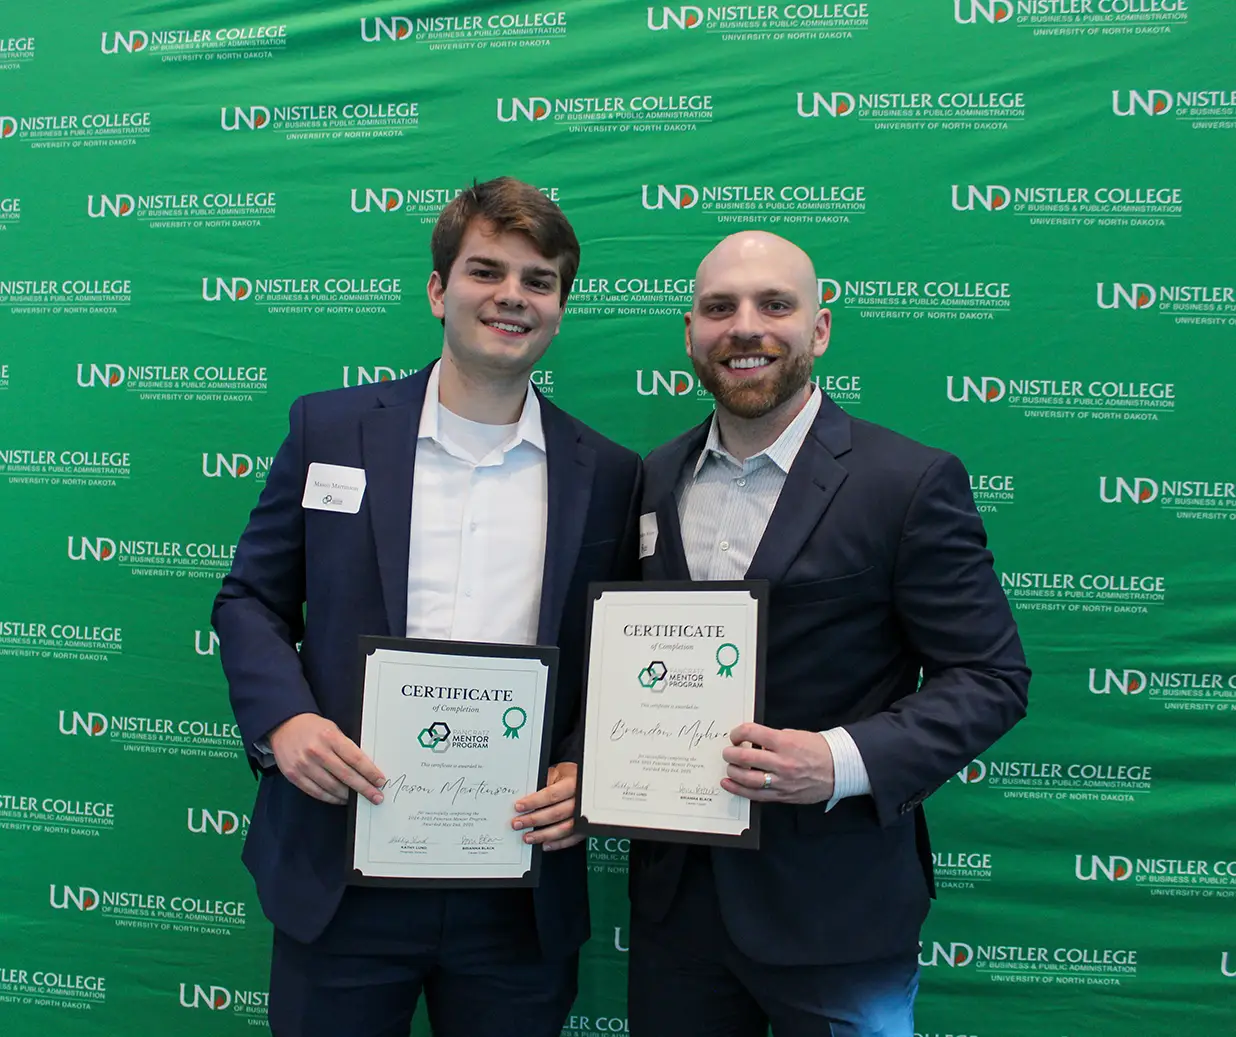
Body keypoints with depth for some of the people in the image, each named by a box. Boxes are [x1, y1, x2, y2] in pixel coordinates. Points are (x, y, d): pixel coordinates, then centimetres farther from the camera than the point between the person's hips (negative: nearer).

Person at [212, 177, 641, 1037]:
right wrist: (282, 719, -12)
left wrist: (585, 771, -9)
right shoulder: (332, 428, 2)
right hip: (343, 877, 0)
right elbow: (252, 601, 5)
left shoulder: (606, 474, 3)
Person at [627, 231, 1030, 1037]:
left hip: (834, 910, -4)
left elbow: (991, 677, -10)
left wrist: (845, 761, -23)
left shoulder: (911, 483, -9)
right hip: (676, 897, 5)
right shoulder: (650, 482, 7)